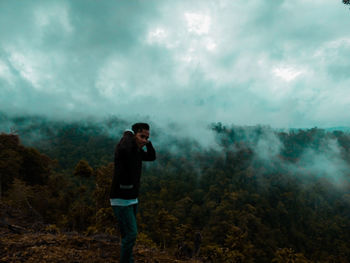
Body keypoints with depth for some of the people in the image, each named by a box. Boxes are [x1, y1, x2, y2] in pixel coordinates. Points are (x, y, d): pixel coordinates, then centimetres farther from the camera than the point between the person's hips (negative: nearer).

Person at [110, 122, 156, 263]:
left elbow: (152, 157, 22)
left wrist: (148, 142, 5)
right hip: (121, 200, -9)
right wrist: (128, 133, -24)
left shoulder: (137, 151, 6)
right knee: (131, 233, -8)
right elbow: (124, 148, -45)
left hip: (132, 199, 9)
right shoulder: (124, 147, -19)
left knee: (129, 234, 17)